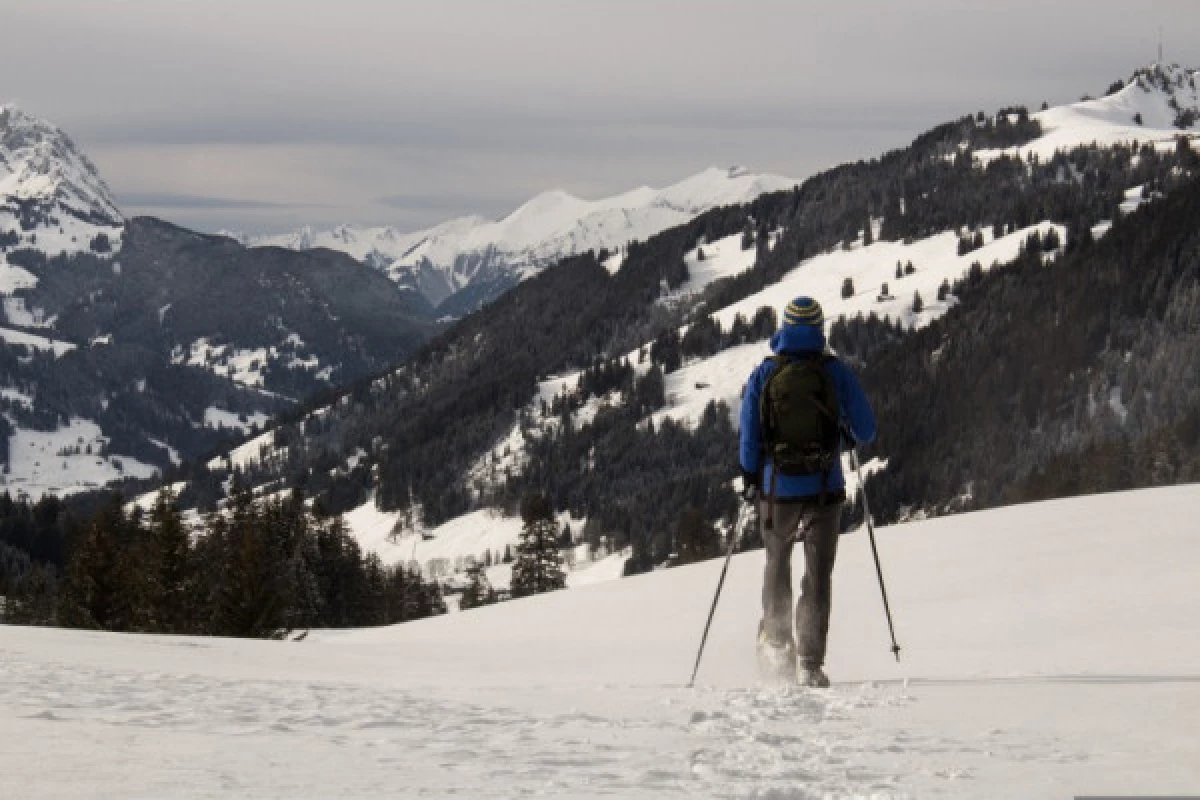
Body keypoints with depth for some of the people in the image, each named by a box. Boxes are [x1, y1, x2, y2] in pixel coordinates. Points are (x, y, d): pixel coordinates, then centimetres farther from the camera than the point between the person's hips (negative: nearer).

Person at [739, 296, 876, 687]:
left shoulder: (763, 375, -3)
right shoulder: (837, 372, -5)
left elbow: (748, 435, -2)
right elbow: (866, 431, -1)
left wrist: (749, 479, 13)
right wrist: (845, 435, 22)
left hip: (777, 490, 1)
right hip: (825, 489, -1)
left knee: (777, 563, 24)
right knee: (818, 575, 4)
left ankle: (775, 642, 24)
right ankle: (809, 662, -3)